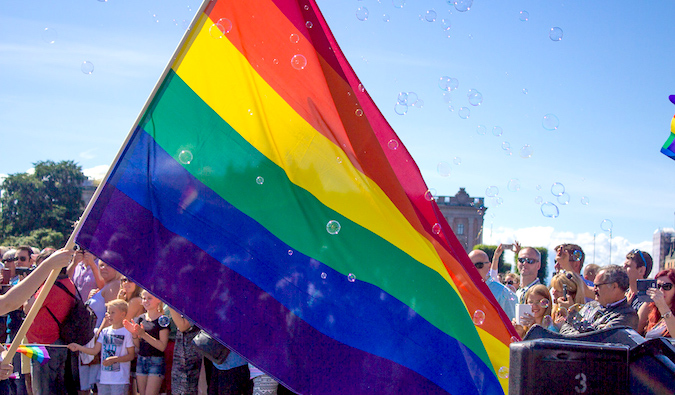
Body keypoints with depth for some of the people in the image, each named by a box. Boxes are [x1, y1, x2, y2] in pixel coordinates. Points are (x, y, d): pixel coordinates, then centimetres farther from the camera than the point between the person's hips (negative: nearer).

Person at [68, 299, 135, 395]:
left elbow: (131, 355, -7)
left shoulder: (127, 332, -6)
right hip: (104, 378, 5)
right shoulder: (105, 331, 11)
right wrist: (78, 347, 0)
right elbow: (95, 351, 10)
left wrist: (114, 359, -17)